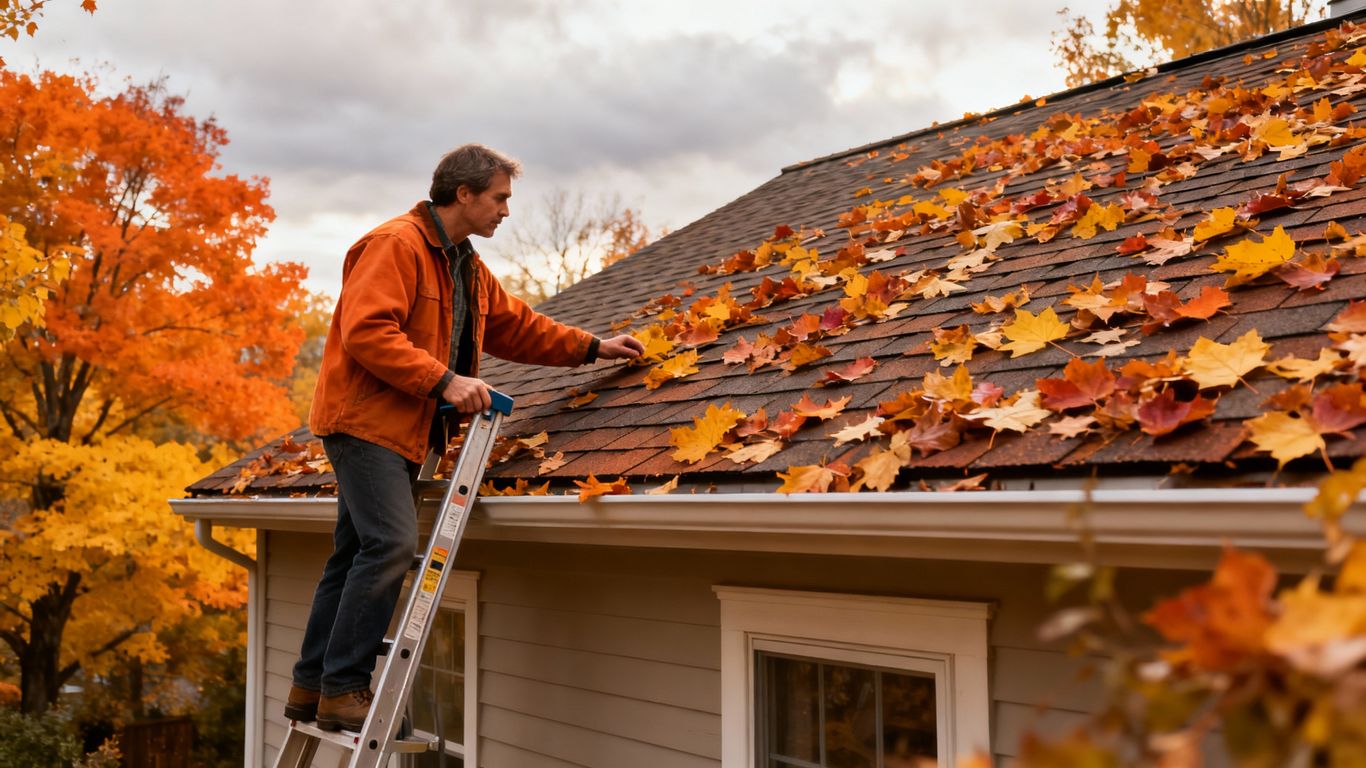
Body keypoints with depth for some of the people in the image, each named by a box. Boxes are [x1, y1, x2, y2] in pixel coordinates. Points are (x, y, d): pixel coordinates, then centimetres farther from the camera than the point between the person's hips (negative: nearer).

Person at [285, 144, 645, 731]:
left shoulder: (467, 268, 20)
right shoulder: (396, 244, -12)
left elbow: (516, 326, 27)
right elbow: (366, 331, -22)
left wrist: (592, 347, 21)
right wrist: (444, 381, -25)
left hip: (399, 430, 10)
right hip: (363, 418, -10)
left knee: (356, 553, 10)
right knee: (392, 543, -18)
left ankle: (311, 686, 17)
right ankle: (342, 689, -12)